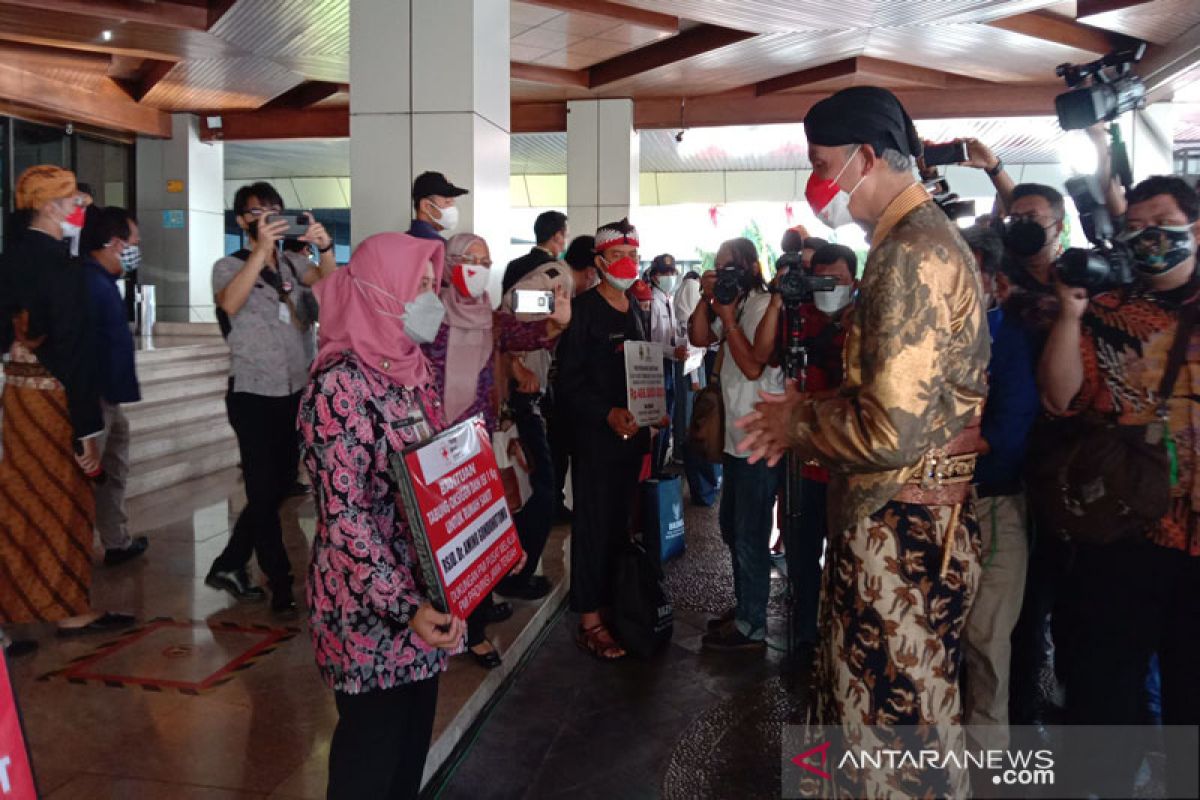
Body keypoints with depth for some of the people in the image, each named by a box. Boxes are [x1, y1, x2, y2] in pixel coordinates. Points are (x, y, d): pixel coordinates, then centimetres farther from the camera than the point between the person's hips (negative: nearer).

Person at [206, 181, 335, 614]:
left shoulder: (294, 262, 10)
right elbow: (230, 303, -23)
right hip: (254, 394, -5)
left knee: (281, 485, 12)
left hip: (296, 391, 5)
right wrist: (262, 248, -31)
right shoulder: (229, 266, -1)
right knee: (265, 490, -1)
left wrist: (325, 247, -28)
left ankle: (229, 566, 28)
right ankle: (281, 584, 11)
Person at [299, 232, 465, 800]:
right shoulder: (341, 383, -21)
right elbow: (345, 517, -24)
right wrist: (405, 605, -27)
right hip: (369, 602, -8)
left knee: (414, 734, 20)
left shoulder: (413, 366, 5)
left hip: (423, 587, 8)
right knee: (372, 746, 10)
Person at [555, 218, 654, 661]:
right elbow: (569, 380, -11)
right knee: (593, 525, -1)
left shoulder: (635, 311, 16)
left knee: (621, 523, 10)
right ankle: (590, 621, 7)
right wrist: (608, 414, -21)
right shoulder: (582, 310, -7)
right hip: (594, 436, -6)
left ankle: (614, 605, 21)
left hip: (632, 432, 7)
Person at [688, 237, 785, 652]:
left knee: (750, 535, 0)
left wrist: (727, 317, -19)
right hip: (736, 436, 10)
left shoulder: (764, 306, -16)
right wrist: (707, 300, -1)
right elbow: (699, 337, 11)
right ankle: (744, 606, 35)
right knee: (733, 528, 20)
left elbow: (753, 366, -22)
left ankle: (751, 627, 12)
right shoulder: (735, 304, 12)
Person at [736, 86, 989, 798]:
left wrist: (796, 425, -9)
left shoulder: (913, 254, -19)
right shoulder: (924, 238, 14)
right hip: (902, 520, 10)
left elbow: (892, 432, -26)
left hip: (902, 529, -10)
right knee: (874, 702, 22)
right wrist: (810, 406, 9)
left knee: (895, 720, 4)